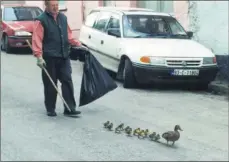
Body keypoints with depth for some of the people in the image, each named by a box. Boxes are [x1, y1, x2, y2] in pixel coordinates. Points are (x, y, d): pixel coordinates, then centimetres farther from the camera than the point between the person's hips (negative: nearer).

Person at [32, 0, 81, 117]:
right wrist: (39, 56, -24)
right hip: (49, 58, -5)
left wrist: (78, 45, 12)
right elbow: (37, 40, -14)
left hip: (64, 57, 5)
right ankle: (50, 109, 16)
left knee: (67, 82, 1)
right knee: (50, 85, 3)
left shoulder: (63, 17, 14)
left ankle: (70, 109, 4)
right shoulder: (41, 20, -8)